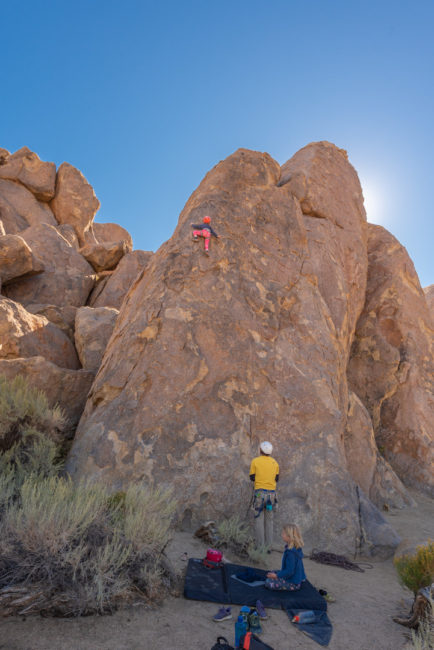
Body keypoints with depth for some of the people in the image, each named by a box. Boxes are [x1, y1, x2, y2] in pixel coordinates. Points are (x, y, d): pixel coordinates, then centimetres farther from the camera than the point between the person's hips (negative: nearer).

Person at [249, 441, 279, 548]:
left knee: (259, 518, 5)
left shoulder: (255, 461, -5)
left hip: (260, 492, -3)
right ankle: (269, 542, 17)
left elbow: (252, 478, -1)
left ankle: (260, 543, 6)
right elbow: (276, 478, 9)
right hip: (272, 492, 3)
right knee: (269, 519, 14)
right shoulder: (275, 462, 5)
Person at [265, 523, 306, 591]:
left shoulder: (291, 553, -30)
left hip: (293, 583, -9)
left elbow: (289, 572, -27)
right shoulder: (297, 548, 0)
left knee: (268, 582, -14)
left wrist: (277, 575, -22)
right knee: (271, 573, 17)